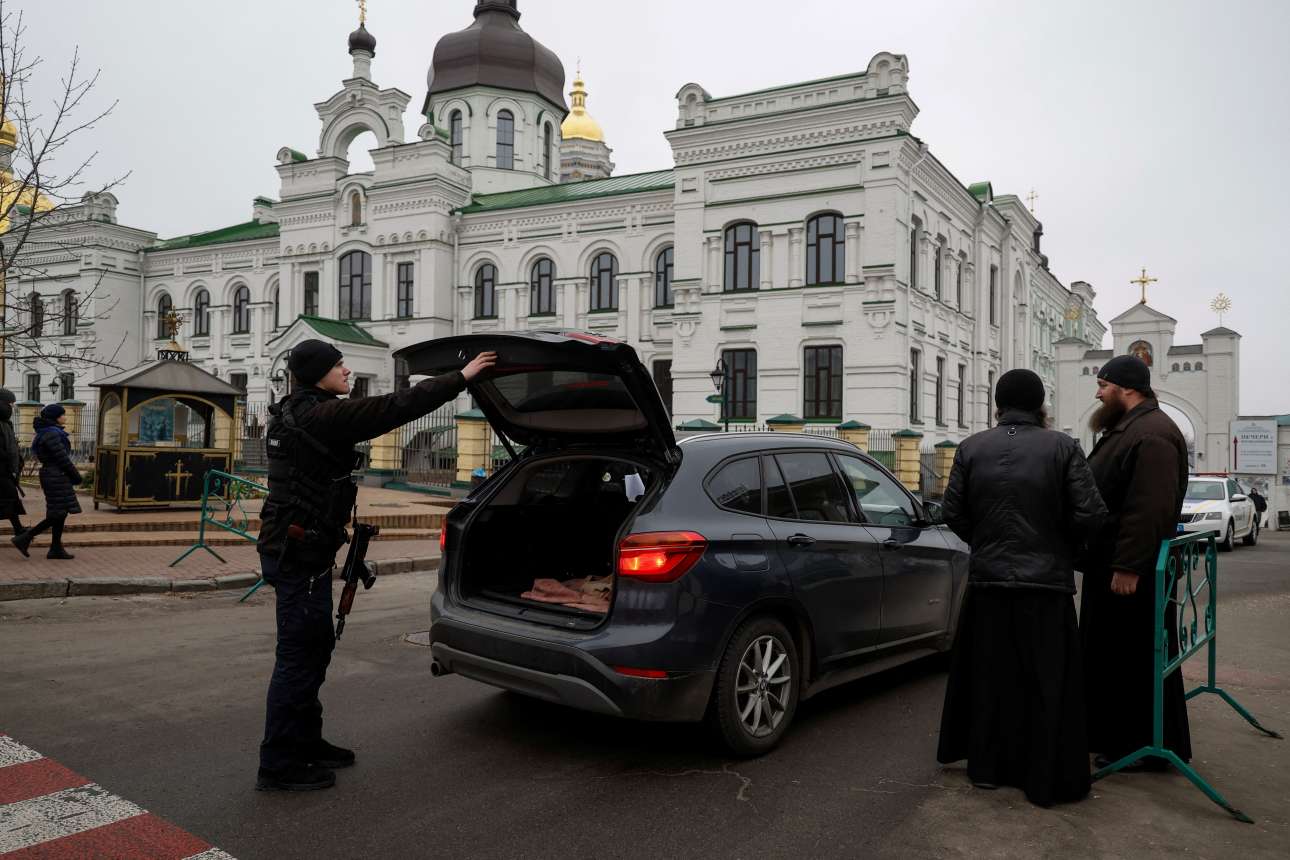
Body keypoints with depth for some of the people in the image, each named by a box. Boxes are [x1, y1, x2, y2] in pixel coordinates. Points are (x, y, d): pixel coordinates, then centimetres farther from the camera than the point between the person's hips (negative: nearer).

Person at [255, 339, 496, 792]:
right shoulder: (319, 416, -19)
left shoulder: (295, 414, 13)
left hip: (292, 547, 11)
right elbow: (393, 409, -22)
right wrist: (459, 378, -18)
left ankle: (305, 742, 32)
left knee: (316, 646, 19)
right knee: (299, 654, -3)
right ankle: (278, 766, 7)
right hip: (300, 554, -11)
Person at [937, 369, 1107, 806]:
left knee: (989, 676, 15)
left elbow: (953, 513, -2)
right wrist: (1062, 547, 8)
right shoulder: (1062, 447, -7)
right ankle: (1047, 778, 13)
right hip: (1047, 584, -2)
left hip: (987, 580, 3)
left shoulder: (971, 448, -2)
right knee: (1045, 684, 7)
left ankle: (986, 766, 25)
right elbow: (1090, 515, -11)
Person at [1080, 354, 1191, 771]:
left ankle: (1149, 748, 10)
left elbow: (1149, 509, -26)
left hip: (1130, 572, -11)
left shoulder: (1152, 435, -18)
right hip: (1109, 566, 11)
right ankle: (1112, 737, 27)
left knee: (1136, 659, -1)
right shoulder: (1124, 428, 16)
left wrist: (1128, 567, -27)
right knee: (1108, 654, 16)